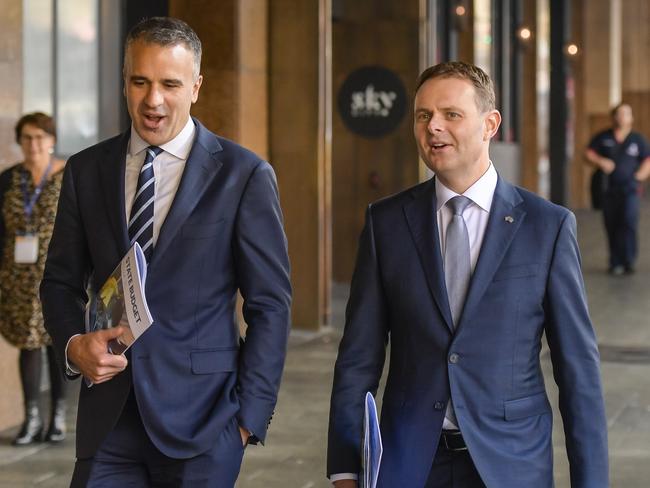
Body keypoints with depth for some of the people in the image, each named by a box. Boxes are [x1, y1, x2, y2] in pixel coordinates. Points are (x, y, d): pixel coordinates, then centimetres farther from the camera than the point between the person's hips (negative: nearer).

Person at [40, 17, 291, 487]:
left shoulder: (244, 174, -3)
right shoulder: (86, 170, 8)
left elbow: (270, 304, -2)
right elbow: (62, 281, 14)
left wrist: (250, 416, -7)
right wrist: (73, 344, -6)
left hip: (202, 420, -3)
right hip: (110, 418, 3)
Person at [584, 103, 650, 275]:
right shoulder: (603, 137, 8)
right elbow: (588, 154, 5)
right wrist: (601, 161, -14)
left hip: (629, 189, -1)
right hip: (608, 189, 1)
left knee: (629, 222, -16)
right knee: (612, 227, 2)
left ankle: (629, 261, -13)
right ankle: (616, 263, 10)